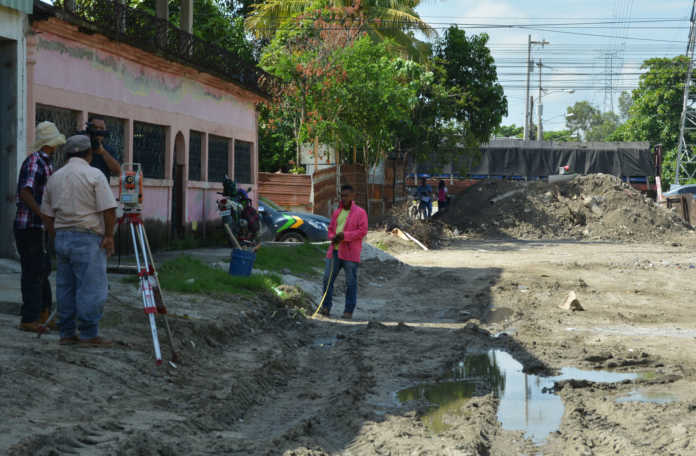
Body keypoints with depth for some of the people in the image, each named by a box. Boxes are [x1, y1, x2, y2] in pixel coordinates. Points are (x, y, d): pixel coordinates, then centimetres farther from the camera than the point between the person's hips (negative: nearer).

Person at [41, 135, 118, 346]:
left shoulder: (54, 178, 11)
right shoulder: (94, 175, -8)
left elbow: (47, 216, 15)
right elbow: (109, 210, -14)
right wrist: (109, 236, -5)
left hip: (62, 237, 7)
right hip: (88, 238, -7)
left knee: (65, 287, 11)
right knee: (91, 287, -3)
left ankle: (67, 333, 13)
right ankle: (88, 334, -3)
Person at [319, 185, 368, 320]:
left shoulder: (360, 212, -2)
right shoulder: (337, 212, 16)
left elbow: (362, 231, -10)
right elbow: (331, 229, 21)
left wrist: (345, 235, -17)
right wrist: (333, 237, -2)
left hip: (350, 253, -5)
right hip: (335, 251, 5)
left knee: (351, 283, -1)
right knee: (328, 279, 2)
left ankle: (348, 311, 4)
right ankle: (326, 307, 10)